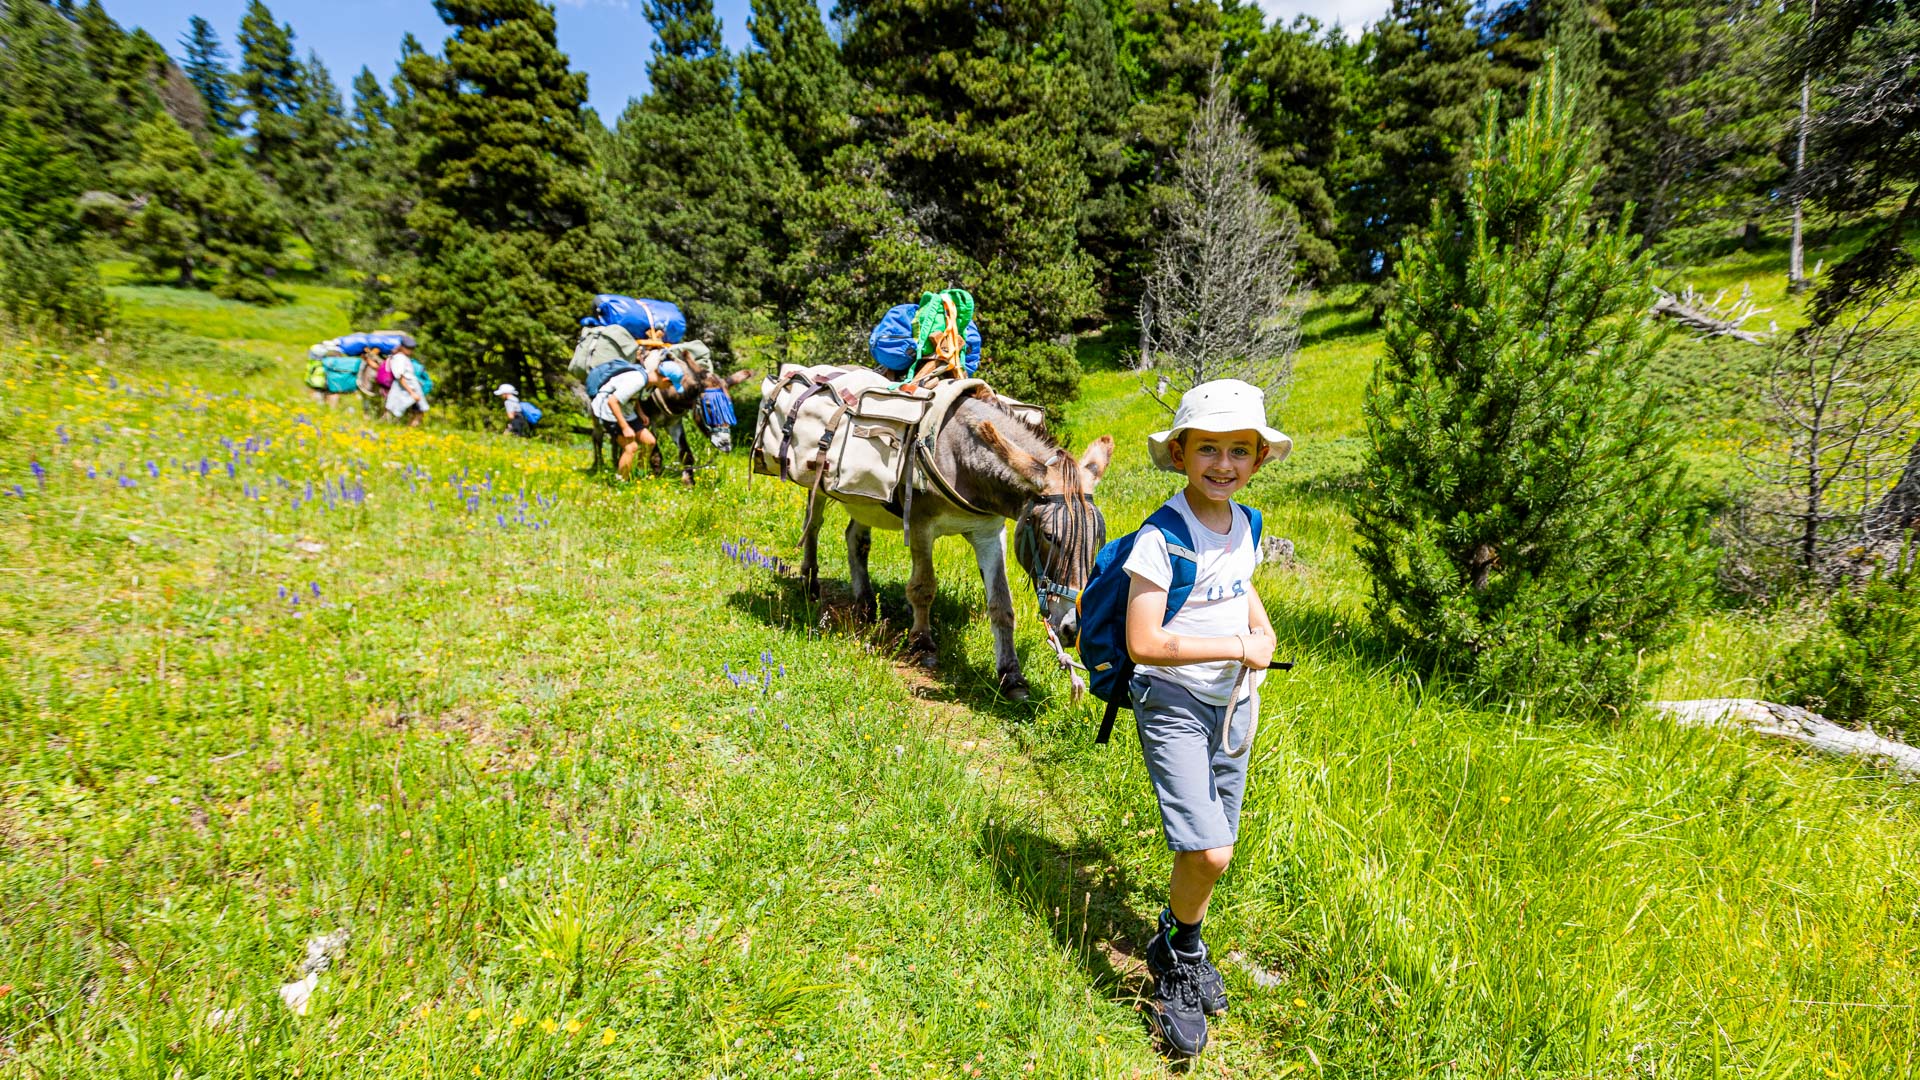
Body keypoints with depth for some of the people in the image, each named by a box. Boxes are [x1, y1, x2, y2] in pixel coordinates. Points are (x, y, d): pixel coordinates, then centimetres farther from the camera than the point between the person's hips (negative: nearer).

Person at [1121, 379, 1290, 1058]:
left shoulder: (1246, 526, 3)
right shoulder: (1163, 538, -20)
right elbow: (1144, 643, -23)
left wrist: (1262, 628, 3)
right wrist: (1239, 648, -18)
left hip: (1233, 706, 7)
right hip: (1175, 706, -7)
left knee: (1214, 848, 14)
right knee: (1206, 851, -14)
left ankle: (1184, 946, 40)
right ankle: (1176, 957, 16)